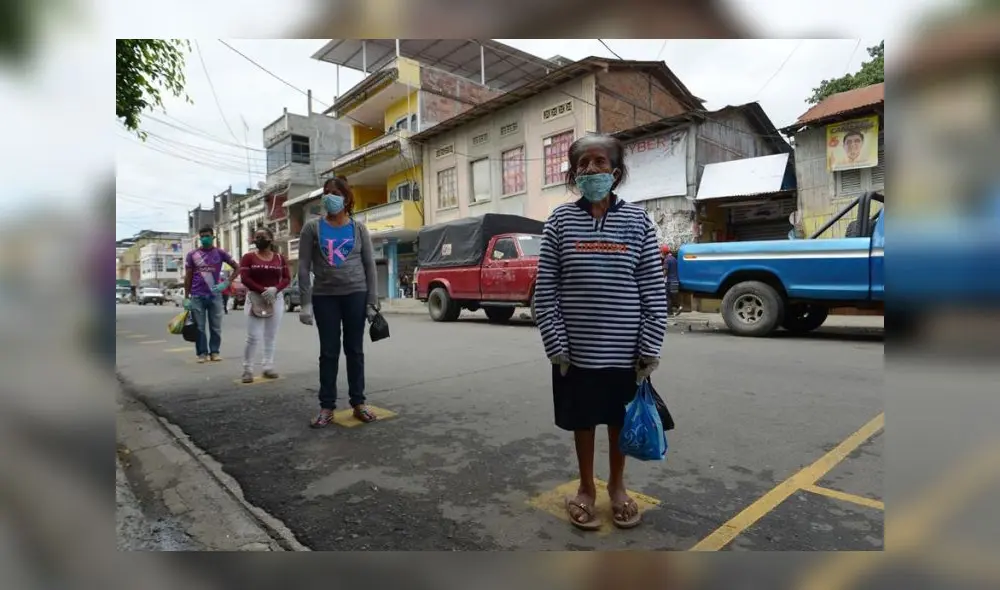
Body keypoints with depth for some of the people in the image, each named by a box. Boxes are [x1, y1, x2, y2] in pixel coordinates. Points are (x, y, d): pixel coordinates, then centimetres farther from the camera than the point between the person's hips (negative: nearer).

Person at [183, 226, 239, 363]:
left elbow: (237, 268, 5)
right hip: (197, 296, 0)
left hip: (215, 295, 0)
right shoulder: (192, 254, 5)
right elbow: (188, 277, 6)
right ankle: (202, 353, 10)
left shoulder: (220, 253, 3)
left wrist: (226, 283, -7)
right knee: (200, 327, 3)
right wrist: (186, 297, 2)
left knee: (216, 326, 3)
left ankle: (214, 352, 13)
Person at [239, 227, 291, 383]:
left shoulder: (279, 258, 9)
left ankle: (268, 367, 12)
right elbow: (244, 278, -7)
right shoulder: (248, 257, 4)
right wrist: (262, 290, -19)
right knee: (253, 337, -9)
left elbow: (287, 278, 3)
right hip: (255, 299, -2)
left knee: (271, 336, 6)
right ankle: (247, 369, 1)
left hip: (276, 299, 3)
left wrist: (275, 289, -17)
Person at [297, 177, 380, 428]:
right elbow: (303, 267, -1)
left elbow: (370, 265, 3)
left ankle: (358, 403, 17)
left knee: (355, 350, 7)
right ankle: (326, 407, 14)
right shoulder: (312, 227, 0)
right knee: (328, 352, 6)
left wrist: (372, 301, -2)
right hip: (324, 297, 0)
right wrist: (305, 302, -7)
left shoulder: (358, 228, 3)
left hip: (356, 295, 0)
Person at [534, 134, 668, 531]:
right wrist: (556, 345, -9)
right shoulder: (560, 220, -2)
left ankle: (617, 487, 40)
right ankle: (586, 489, 37)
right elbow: (545, 289, -4)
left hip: (624, 350, 1)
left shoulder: (637, 221, -1)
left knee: (620, 420, 17)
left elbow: (654, 291, -1)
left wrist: (650, 349, -5)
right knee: (583, 421, 15)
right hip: (576, 349, 0)